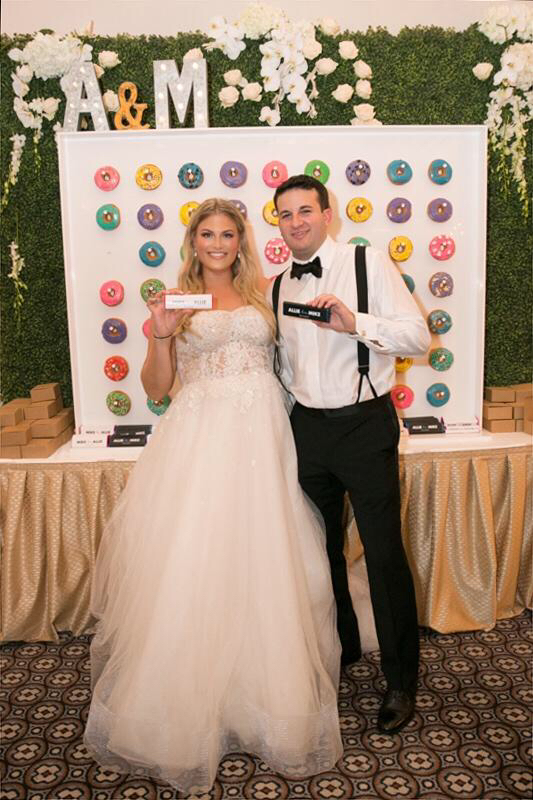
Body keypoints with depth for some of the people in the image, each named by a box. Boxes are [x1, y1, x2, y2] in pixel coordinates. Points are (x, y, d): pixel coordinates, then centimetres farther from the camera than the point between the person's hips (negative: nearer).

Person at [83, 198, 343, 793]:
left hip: (260, 438, 2)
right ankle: (191, 705, 19)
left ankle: (267, 692, 25)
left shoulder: (260, 296, 13)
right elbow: (155, 387, 2)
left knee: (262, 563, 4)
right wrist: (162, 333, -11)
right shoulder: (178, 300, 8)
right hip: (198, 441, -1)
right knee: (190, 569, 0)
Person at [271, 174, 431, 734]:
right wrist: (285, 417, 11)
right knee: (322, 550, 16)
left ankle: (401, 682, 17)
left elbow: (418, 336, -12)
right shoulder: (279, 286, 11)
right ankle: (340, 647, 38)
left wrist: (355, 322, -24)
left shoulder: (368, 264, -5)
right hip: (307, 429, 5)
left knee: (384, 554, -1)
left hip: (365, 426, -5)